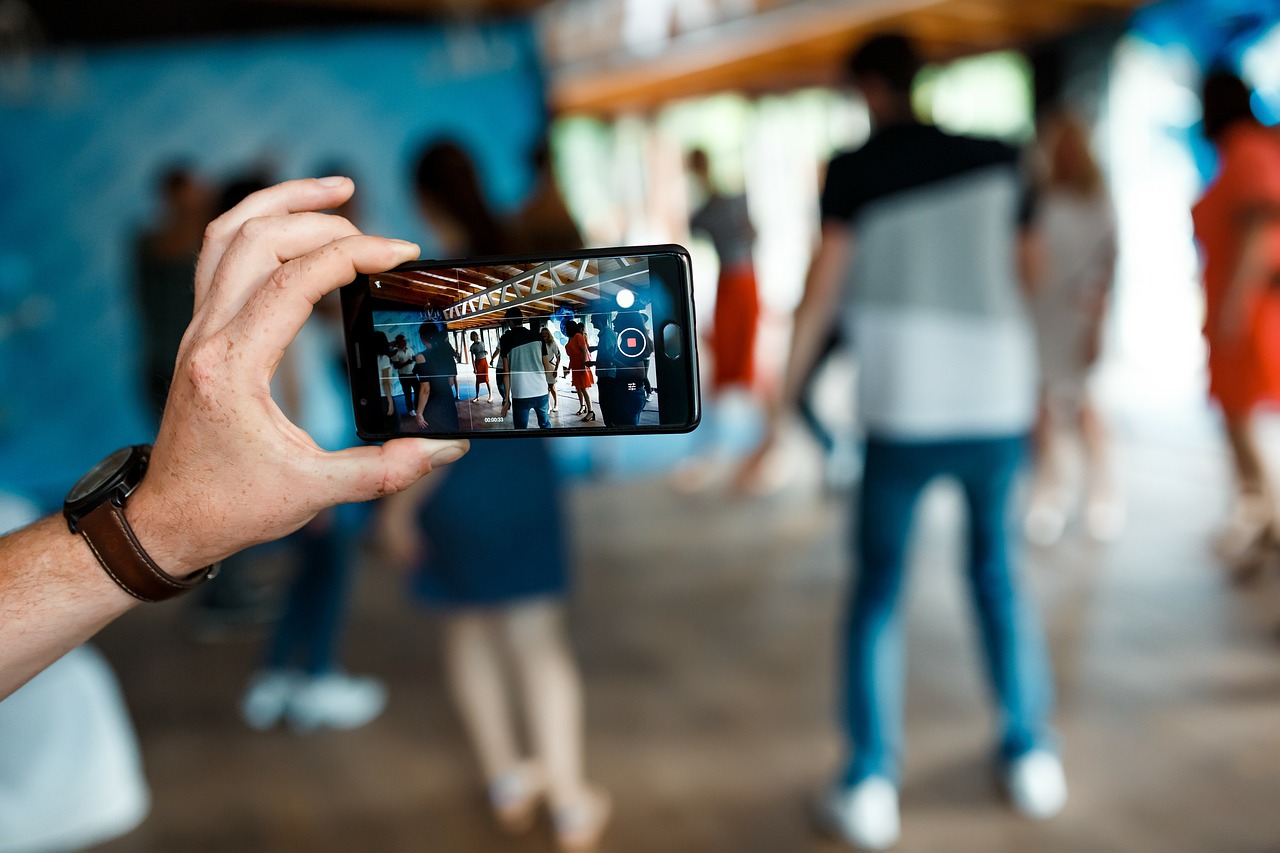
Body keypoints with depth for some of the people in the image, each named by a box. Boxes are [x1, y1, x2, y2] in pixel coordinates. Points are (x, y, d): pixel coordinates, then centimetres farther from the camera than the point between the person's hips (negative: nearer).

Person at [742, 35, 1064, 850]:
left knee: (878, 587, 9)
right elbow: (1030, 267, 17)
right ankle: (1032, 754, 26)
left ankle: (871, 783, 7)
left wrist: (781, 409, -5)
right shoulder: (995, 158, 7)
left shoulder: (856, 169, -1)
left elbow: (821, 292, -8)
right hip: (997, 399, 3)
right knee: (997, 569, 21)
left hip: (904, 410, -3)